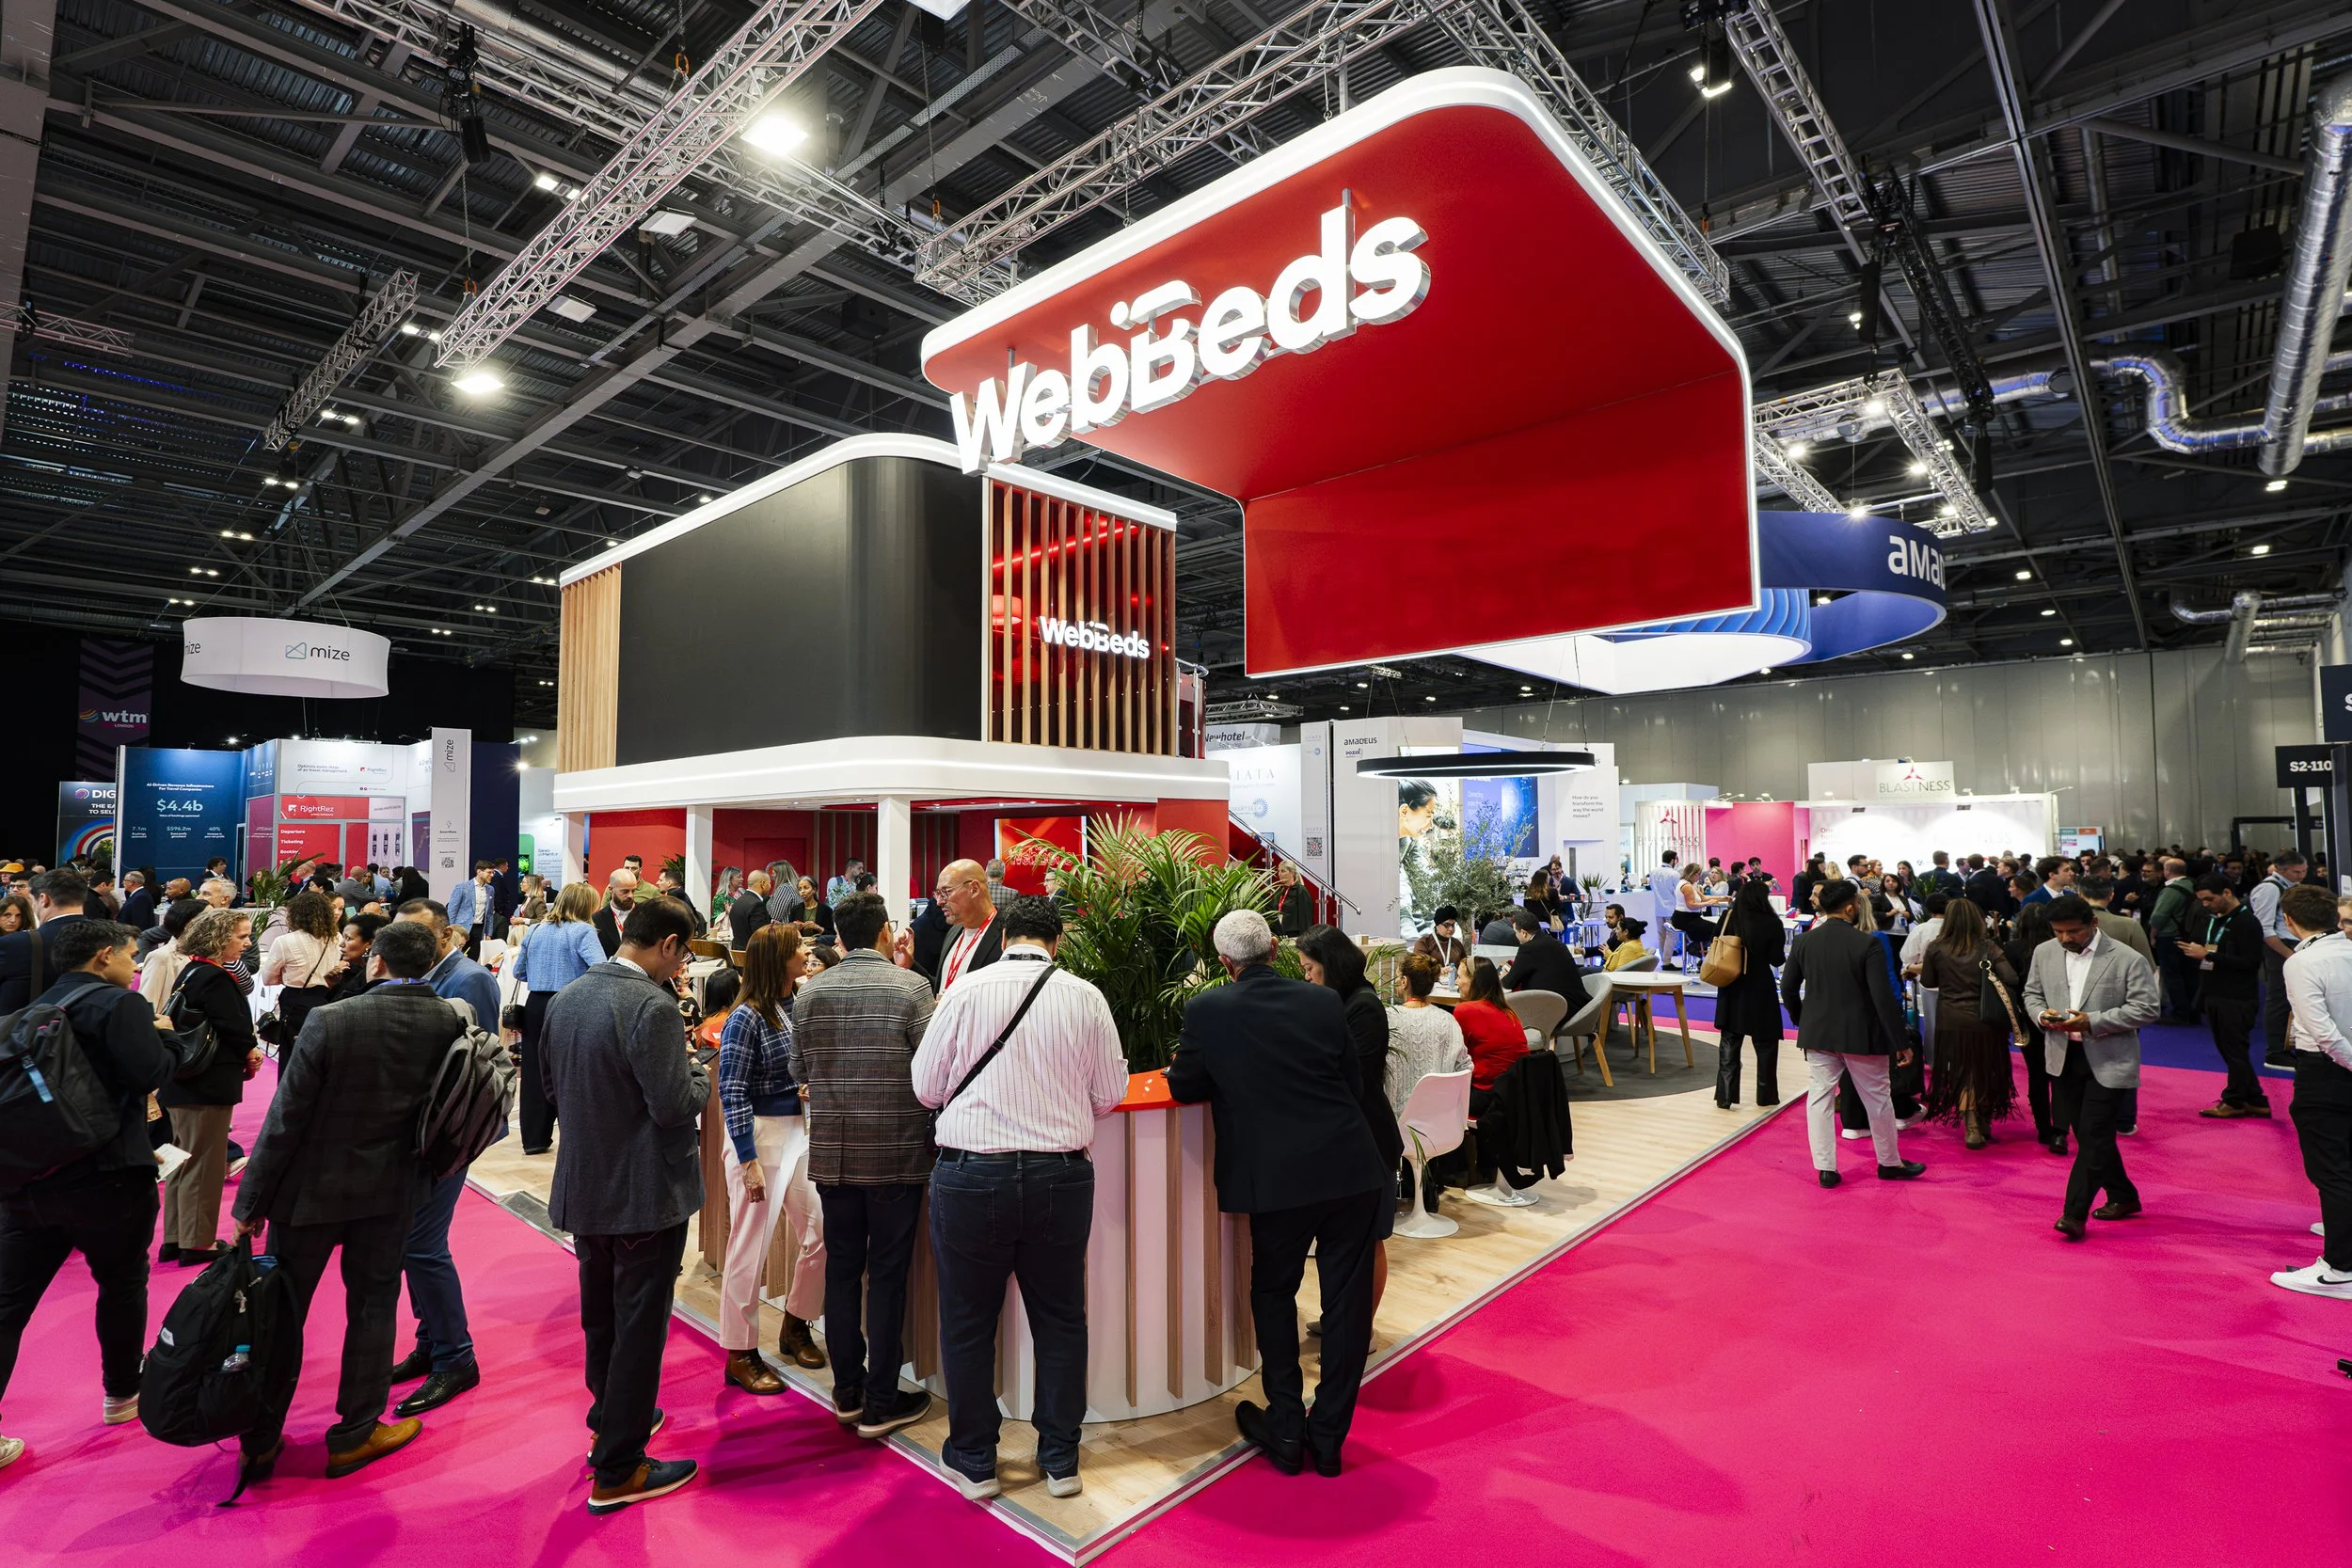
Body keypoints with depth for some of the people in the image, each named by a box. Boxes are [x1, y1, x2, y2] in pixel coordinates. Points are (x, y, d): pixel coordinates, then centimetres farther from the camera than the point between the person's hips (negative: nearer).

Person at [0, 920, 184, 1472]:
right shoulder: (119, 1004, -13)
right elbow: (152, 1073, -19)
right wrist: (166, 1036, -2)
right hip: (106, 1177, -6)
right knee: (122, 1284, 15)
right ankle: (121, 1395, 30)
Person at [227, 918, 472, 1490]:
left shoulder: (330, 1020, -20)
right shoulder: (453, 1022, -13)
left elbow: (285, 1116, -15)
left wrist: (251, 1200, -6)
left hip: (313, 1187, -1)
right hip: (390, 1188, 2)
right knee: (373, 1304, 15)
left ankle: (260, 1442, 27)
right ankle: (354, 1432, 25)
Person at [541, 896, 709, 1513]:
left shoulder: (566, 998, 1)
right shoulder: (652, 1007, -25)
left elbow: (552, 1083, 12)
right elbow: (676, 1104, -26)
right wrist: (698, 1072, -7)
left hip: (583, 1185, 8)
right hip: (645, 1194, -8)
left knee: (601, 1316, 24)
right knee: (639, 1325, 6)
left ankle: (612, 1419, 43)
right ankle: (617, 1470, 17)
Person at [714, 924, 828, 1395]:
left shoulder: (794, 1007, 7)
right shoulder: (746, 1017, -14)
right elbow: (732, 1092, -15)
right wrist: (748, 1161, -17)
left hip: (798, 1130, 7)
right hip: (759, 1133, -7)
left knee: (820, 1233, 9)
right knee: (750, 1247, 3)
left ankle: (795, 1328, 30)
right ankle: (740, 1355, 19)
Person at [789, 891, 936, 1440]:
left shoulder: (809, 993, 0)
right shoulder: (910, 986, -12)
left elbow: (799, 1070, 8)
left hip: (831, 1152, 4)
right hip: (896, 1152, -4)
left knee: (841, 1267, 16)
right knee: (887, 1273, 6)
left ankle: (847, 1390, 28)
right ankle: (881, 1403, 14)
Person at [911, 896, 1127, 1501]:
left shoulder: (966, 990, -7)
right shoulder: (1085, 997, -4)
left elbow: (926, 1086, 1)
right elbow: (1110, 1094, 3)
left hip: (971, 1174, -1)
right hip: (1062, 1177, 1)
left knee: (968, 1321, 16)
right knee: (1061, 1319, 17)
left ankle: (974, 1461, 30)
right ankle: (1060, 1459, 29)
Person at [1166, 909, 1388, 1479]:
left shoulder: (1207, 1010, -6)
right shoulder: (1325, 1002, 2)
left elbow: (1185, 1088, 7)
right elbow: (1353, 1084, 11)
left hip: (1278, 1180, -2)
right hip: (1352, 1171, 2)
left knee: (1273, 1294, 21)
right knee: (1346, 1299, 15)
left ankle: (1286, 1430, 28)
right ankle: (1328, 1437, 25)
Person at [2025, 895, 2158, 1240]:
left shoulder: (2127, 959, -10)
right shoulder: (2044, 953, 4)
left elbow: (2147, 1008, -11)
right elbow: (2031, 993, 15)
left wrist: (2093, 1021, -20)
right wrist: (2041, 1014, -7)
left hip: (2107, 1059, -5)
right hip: (2065, 1056, 5)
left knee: (2094, 1134, -7)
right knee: (2087, 1133, 15)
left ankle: (2075, 1213, -5)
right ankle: (2123, 1196, 34)